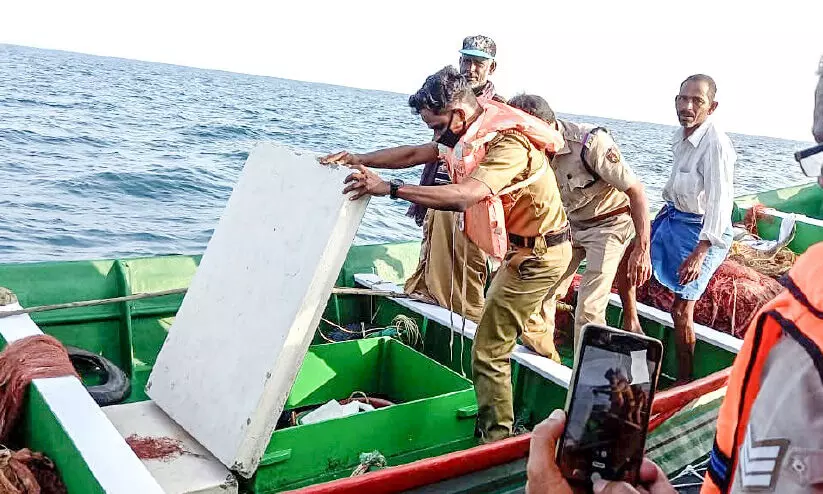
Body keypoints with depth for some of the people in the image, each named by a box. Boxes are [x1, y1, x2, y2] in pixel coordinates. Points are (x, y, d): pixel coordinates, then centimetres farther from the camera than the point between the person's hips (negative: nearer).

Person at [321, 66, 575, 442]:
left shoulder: (509, 144, -29)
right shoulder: (470, 133, 1)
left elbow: (464, 195, -44)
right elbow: (414, 154, 2)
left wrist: (389, 188, -45)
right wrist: (360, 159, -10)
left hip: (538, 254, -10)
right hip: (528, 246, 10)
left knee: (489, 352, -8)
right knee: (526, 325, 27)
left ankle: (496, 443, 3)